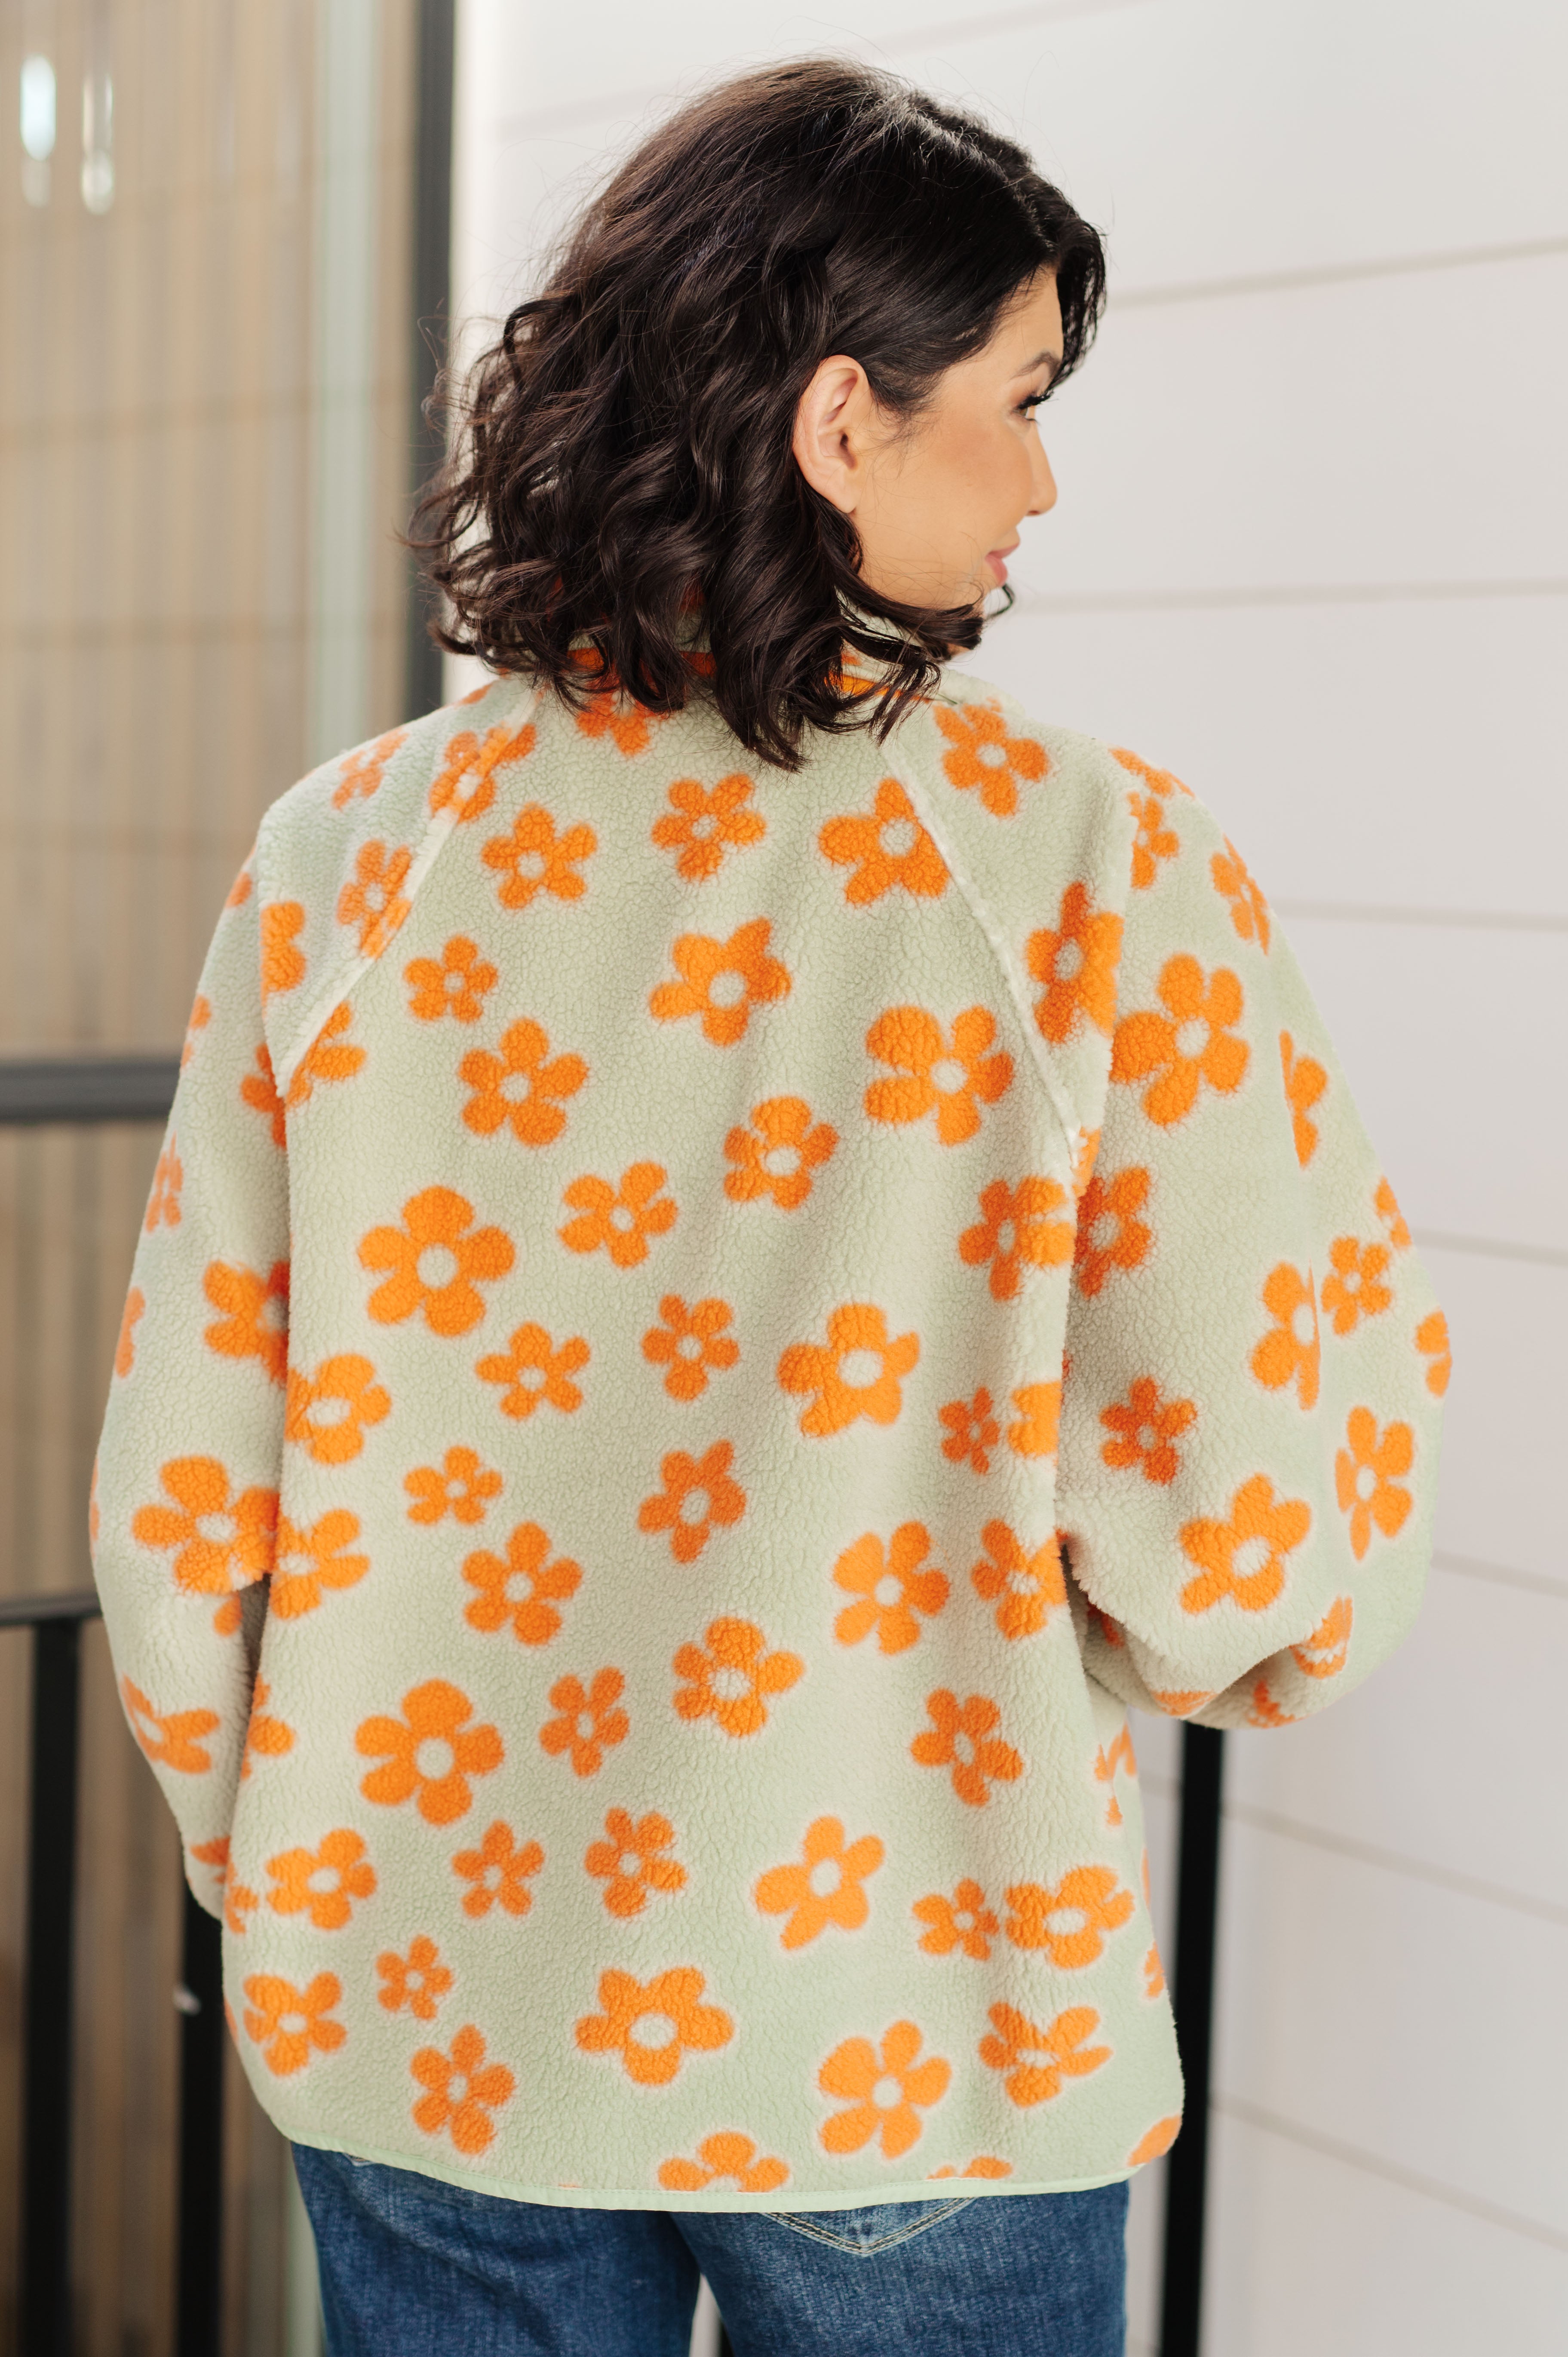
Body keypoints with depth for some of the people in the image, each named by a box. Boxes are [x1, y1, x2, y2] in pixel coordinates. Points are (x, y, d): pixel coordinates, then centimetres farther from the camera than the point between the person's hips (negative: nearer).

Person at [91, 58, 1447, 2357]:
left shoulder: (339, 855, -6)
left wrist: (283, 1884, 13)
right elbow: (1259, 1544, -16)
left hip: (417, 2043, 3)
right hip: (912, 2070, -2)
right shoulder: (1090, 863, -15)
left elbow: (179, 1495, -3)